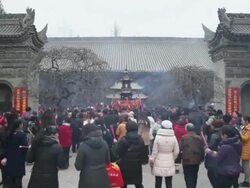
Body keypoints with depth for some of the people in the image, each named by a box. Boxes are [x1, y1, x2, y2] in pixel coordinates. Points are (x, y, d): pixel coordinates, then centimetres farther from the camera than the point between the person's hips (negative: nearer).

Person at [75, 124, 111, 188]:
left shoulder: (83, 146, -14)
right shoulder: (104, 143, -3)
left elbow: (78, 166, -9)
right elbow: (108, 161, 9)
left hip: (88, 180, -3)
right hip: (102, 178, 4)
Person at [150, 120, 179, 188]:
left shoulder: (158, 137, -14)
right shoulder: (173, 137, -8)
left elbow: (154, 151, -8)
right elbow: (176, 151, -1)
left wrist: (151, 160, 6)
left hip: (159, 164, -1)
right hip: (169, 163, 2)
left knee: (158, 182, 10)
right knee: (169, 182, 11)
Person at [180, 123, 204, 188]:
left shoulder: (184, 138, -11)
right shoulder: (199, 138, 1)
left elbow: (180, 148, -10)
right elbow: (202, 150, 3)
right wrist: (201, 159, 15)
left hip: (187, 161, -4)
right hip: (196, 161, 4)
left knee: (188, 178, 1)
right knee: (194, 177, 20)